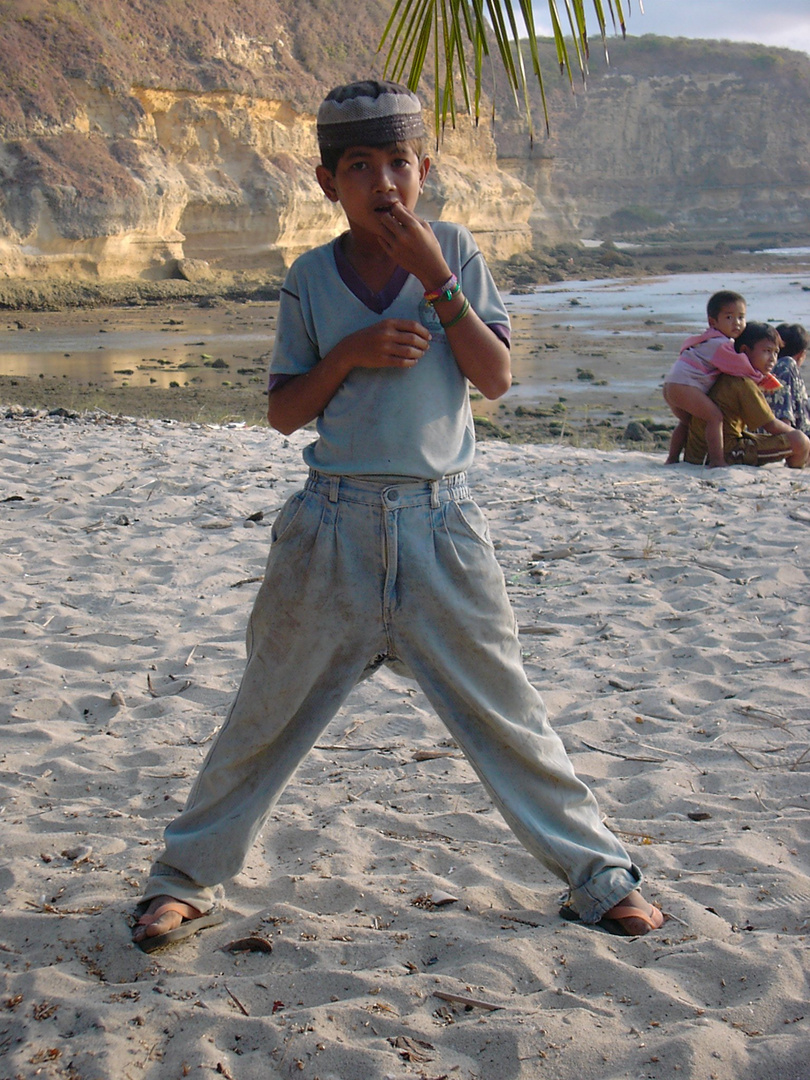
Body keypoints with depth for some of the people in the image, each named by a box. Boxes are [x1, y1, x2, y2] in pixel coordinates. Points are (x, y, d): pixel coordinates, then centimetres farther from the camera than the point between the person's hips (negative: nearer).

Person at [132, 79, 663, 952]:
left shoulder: (454, 253, 1)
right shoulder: (310, 278, 3)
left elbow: (497, 378, -7)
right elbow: (282, 412, 4)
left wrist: (436, 280, -15)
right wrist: (349, 354, -13)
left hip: (437, 521, -1)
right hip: (332, 523, 1)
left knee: (503, 708, 6)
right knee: (269, 710, 8)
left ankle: (597, 870, 20)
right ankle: (187, 879, 22)